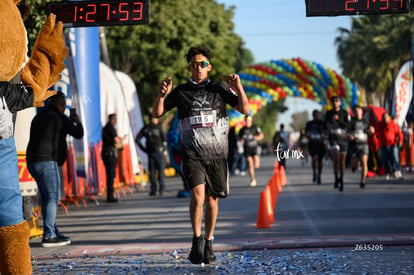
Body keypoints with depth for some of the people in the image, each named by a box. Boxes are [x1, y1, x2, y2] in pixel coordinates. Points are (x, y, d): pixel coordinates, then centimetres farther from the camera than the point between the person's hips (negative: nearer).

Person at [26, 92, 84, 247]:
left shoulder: (39, 117, 19)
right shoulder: (59, 118, -6)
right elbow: (78, 134, -1)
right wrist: (77, 122, 20)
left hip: (33, 162, 9)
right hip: (47, 161, -9)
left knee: (47, 197, 14)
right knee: (52, 197, -9)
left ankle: (53, 233, 17)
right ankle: (48, 236, -14)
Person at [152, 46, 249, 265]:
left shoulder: (219, 89, 6)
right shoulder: (181, 92, 6)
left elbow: (244, 109, 1)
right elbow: (157, 113, 7)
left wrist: (238, 87, -15)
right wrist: (162, 95, -13)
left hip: (216, 154, 1)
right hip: (192, 154, -1)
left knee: (212, 200, 8)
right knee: (197, 194, -21)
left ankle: (208, 244, 23)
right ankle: (197, 240, -6)